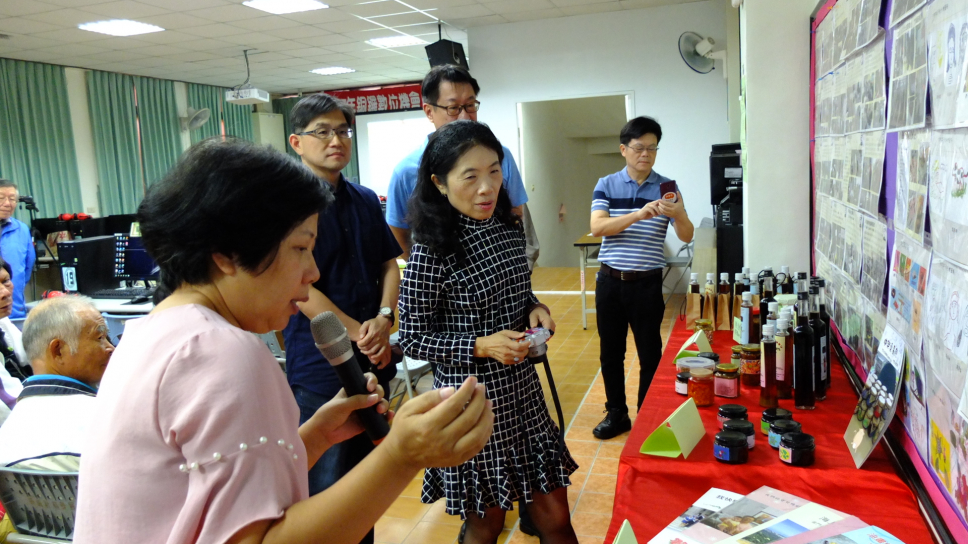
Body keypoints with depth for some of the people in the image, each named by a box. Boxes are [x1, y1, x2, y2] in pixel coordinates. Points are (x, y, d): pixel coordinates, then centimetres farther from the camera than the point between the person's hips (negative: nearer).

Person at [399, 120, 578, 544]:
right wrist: (482, 346, -22)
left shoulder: (508, 229, 2)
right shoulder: (430, 253, -17)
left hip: (523, 391, 6)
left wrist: (535, 309, -3)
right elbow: (412, 340, -12)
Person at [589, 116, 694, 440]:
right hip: (610, 280, 1)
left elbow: (686, 236, -4)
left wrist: (678, 215, -27)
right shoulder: (606, 186, 2)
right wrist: (639, 214, -26)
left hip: (647, 283, -1)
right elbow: (597, 227, -13)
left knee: (650, 354, 5)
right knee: (611, 352, 10)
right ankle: (616, 414, 26)